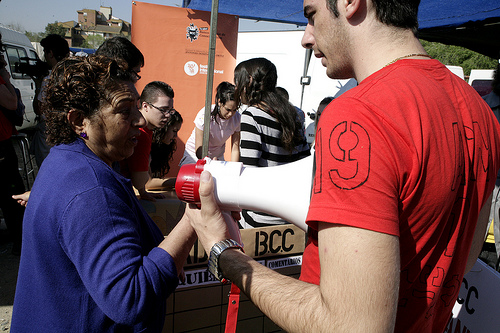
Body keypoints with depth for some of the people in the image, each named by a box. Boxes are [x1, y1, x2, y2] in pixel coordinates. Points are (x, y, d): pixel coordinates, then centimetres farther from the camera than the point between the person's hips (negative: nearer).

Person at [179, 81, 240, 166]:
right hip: (194, 156, -3)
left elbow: (235, 149, -11)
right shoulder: (204, 115, -25)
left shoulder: (237, 118, -14)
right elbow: (199, 150, -23)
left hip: (217, 157, 3)